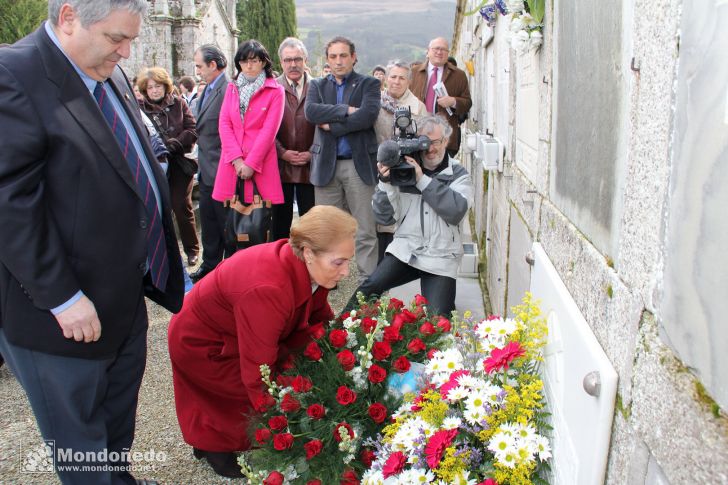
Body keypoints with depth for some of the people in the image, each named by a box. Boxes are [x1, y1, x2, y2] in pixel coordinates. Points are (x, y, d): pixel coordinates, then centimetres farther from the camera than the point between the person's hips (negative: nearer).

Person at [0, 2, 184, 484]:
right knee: (80, 435, 13)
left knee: (120, 411, 26)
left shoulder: (112, 75, 6)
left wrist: (162, 259, 12)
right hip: (67, 311, -8)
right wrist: (62, 298, -21)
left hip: (125, 292, 8)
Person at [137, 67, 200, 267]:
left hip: (179, 163, -1)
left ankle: (192, 250, 15)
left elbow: (192, 129, -3)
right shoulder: (139, 108, 3)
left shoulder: (178, 103, 3)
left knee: (182, 207, 2)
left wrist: (172, 144, -15)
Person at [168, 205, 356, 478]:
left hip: (232, 332, 8)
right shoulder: (266, 291, -41)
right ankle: (215, 445, 15)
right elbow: (258, 375, -36)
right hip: (201, 345, -7)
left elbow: (320, 318, -4)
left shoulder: (305, 266, -18)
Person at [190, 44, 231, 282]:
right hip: (207, 171, 9)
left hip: (222, 171, -9)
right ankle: (210, 265, 32)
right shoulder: (207, 90, 13)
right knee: (208, 223, 18)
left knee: (227, 224, 4)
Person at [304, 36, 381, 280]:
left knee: (365, 231, 0)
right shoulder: (317, 85, 14)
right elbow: (310, 111, -7)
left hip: (359, 163, -2)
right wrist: (346, 110, -14)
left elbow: (368, 115, -13)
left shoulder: (369, 84, 5)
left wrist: (331, 126, -9)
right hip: (326, 164, 3)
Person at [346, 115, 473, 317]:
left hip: (440, 257, -1)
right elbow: (385, 217, 4)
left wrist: (422, 179, -16)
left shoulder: (459, 175, 5)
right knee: (370, 288, -24)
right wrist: (385, 183, -12)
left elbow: (456, 212, -15)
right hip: (405, 250, 1)